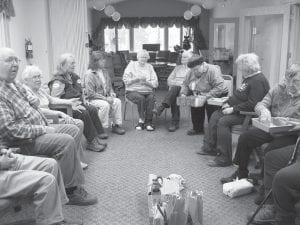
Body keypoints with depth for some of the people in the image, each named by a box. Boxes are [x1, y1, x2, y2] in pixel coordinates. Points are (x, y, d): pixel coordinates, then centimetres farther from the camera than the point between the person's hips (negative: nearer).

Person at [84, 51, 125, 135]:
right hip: (93, 99, -6)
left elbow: (109, 85, 22)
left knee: (117, 101, -20)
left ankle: (116, 125, -11)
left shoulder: (104, 71, 10)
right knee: (105, 105, -34)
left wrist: (112, 93, -1)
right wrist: (105, 98, -21)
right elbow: (90, 93, -17)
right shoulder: (89, 74, -13)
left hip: (106, 97, 7)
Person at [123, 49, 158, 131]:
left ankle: (148, 122, -24)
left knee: (151, 98, -30)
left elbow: (155, 84, 7)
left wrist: (146, 82, -11)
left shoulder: (149, 67, 18)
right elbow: (125, 80, -1)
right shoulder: (132, 65, 12)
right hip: (133, 91, -2)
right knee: (141, 98, -33)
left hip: (147, 91, 2)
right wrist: (136, 79, -13)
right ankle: (142, 120, -21)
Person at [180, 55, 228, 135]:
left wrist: (207, 96, -34)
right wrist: (183, 94, -7)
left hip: (217, 95, -7)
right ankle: (197, 128, -4)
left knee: (210, 105, -33)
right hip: (198, 95, 7)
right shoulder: (191, 73, 3)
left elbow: (219, 88, -28)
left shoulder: (212, 71, -21)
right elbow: (185, 84, 13)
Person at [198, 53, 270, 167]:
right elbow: (238, 94, 21)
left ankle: (224, 159, -19)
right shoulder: (248, 78, 14)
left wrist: (233, 109, -23)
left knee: (223, 121, -25)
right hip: (239, 110, 11)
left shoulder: (258, 81, -20)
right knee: (215, 115, 10)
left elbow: (252, 104, -27)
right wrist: (229, 103, 5)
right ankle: (210, 147, 16)